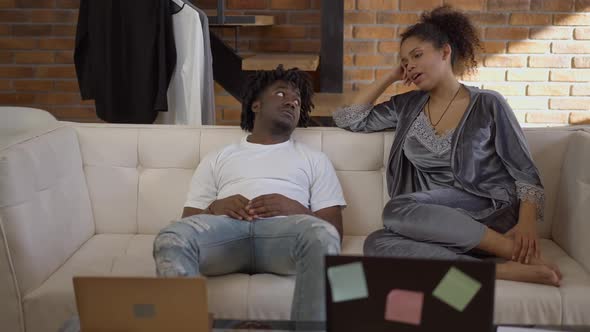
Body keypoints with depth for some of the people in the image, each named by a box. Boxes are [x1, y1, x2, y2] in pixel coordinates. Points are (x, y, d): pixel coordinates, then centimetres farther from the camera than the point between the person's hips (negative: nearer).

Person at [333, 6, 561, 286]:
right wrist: (391, 77, 15)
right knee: (377, 244, -29)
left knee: (397, 210, -31)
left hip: (489, 216, -4)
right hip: (433, 221, 4)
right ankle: (503, 269, -32)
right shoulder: (407, 106, 16)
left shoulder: (488, 105, 3)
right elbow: (348, 118, 16)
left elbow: (526, 174, 0)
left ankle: (515, 248, -25)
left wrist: (527, 223, -18)